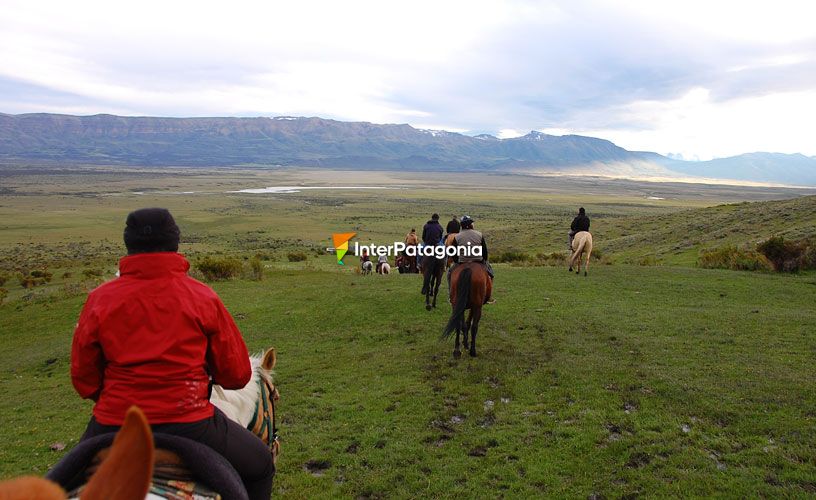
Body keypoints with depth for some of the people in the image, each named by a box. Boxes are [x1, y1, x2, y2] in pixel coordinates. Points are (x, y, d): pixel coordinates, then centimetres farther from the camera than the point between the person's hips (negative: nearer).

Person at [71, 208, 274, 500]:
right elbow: (237, 374, -1)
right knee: (260, 466, 22)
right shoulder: (203, 298, -5)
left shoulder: (100, 300, -2)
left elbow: (84, 380, 6)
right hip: (189, 424, -3)